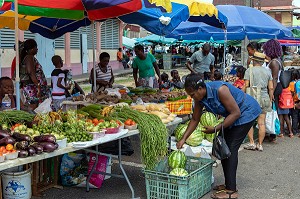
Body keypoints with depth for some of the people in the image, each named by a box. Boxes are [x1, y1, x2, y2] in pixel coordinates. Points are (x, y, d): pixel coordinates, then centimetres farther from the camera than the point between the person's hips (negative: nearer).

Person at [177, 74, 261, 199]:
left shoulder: (219, 90, -33)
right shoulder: (200, 98, -8)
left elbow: (236, 113, -28)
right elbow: (195, 119, 3)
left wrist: (215, 129, -27)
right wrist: (183, 139, -2)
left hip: (246, 112, -9)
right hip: (233, 114, 9)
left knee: (231, 148, -13)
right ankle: (229, 184, 19)